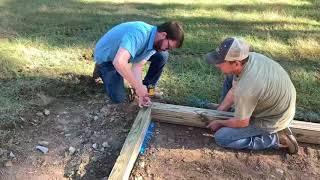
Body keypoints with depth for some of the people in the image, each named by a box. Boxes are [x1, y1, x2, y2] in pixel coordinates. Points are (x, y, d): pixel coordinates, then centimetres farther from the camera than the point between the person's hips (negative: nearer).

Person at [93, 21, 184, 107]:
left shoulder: (154, 43, -12)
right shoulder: (139, 33, -40)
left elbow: (137, 66, -14)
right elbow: (119, 62, -50)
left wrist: (141, 91, -27)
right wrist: (139, 87, -40)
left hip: (124, 53, 6)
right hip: (106, 57, -6)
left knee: (162, 56, -9)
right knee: (118, 98, -11)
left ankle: (148, 88, 6)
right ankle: (102, 70, 13)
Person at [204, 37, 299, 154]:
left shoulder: (245, 89, -39)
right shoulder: (250, 57, -15)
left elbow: (242, 123, -21)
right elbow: (234, 90, -1)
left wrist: (219, 123, -3)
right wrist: (217, 112, 3)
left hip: (273, 119, -8)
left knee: (221, 138, -7)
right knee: (230, 77, 10)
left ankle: (275, 138, -2)